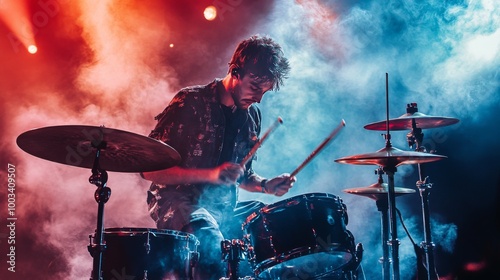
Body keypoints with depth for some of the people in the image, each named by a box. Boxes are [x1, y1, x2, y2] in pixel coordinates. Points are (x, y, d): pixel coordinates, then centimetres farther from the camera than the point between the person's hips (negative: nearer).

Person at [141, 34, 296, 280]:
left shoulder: (252, 115, 7)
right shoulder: (190, 103, -12)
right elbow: (150, 169, -14)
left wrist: (265, 185, -2)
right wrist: (210, 175, -24)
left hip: (223, 210, 6)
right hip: (177, 202, -6)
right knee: (213, 247, -33)